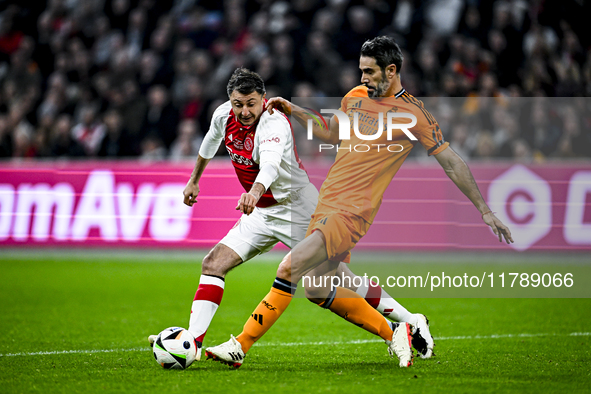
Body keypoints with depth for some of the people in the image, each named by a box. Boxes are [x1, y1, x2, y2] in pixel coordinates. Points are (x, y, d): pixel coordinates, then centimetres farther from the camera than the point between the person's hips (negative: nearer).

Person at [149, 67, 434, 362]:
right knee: (213, 264, -8)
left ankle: (410, 322, 6)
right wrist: (194, 180, 31)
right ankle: (192, 343, -7)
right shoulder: (223, 116, -5)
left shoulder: (274, 122, -27)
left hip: (298, 208, -7)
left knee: (339, 280, -8)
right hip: (260, 213, 7)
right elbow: (210, 143, 20)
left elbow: (271, 163, -48)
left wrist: (256, 191, -67)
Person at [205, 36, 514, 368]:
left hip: (352, 213, -8)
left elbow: (453, 163, -4)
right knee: (318, 289, 7)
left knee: (290, 268, -20)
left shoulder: (413, 114, -7)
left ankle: (240, 346, -14)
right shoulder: (355, 97, 12)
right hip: (326, 204, 8)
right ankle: (393, 334, 22)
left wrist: (485, 211, -4)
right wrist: (293, 111, 19)